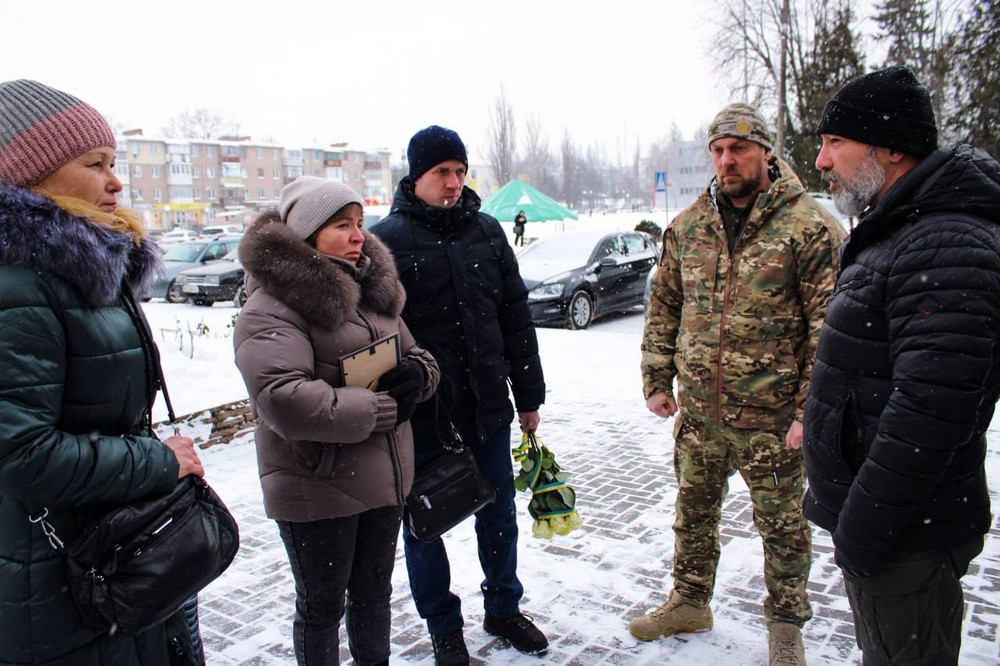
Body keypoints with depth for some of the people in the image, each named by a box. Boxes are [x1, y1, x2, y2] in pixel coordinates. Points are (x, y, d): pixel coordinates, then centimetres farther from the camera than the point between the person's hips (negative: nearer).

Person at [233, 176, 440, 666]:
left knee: (374, 594, 24)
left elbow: (415, 354, 17)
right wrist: (384, 408, -22)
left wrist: (417, 374, -9)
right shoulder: (271, 308, -18)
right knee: (322, 606, 13)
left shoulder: (372, 289, 8)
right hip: (317, 490, -7)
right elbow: (284, 401, -30)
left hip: (385, 478, 7)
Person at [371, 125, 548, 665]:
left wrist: (529, 394, 10)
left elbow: (516, 317, 9)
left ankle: (503, 607, 39)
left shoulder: (486, 231, 5)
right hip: (420, 413, -3)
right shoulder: (386, 239, -8)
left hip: (486, 402, 4)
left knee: (499, 513, 16)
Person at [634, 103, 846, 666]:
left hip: (771, 415, -4)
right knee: (694, 510, 20)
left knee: (783, 524, 12)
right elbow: (664, 308, 12)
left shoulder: (809, 226, -10)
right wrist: (658, 380, 7)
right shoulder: (687, 226, 5)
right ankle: (690, 603, 41)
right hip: (698, 409, 5)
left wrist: (812, 409, -15)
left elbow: (830, 328, -11)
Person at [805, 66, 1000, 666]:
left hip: (905, 538, -10)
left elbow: (929, 413, -29)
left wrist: (861, 528, -21)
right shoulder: (894, 233, 12)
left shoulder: (949, 246, -22)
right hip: (868, 516, 10)